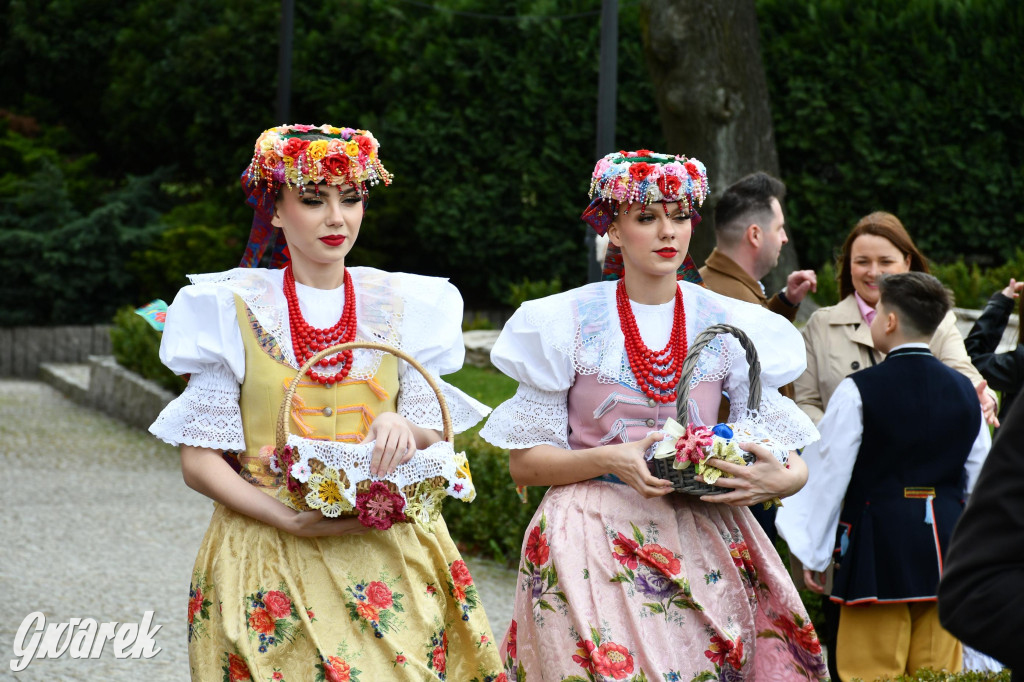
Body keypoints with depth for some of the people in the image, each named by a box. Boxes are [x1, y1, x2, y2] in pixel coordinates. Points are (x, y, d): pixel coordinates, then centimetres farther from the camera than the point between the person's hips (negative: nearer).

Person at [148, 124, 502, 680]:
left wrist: (404, 430, -14)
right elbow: (198, 461, -2)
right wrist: (291, 520, -16)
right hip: (264, 554, -2)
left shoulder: (401, 306, 9)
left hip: (386, 547, 2)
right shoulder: (234, 308, 1)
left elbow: (435, 441, 10)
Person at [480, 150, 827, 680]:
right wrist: (611, 460, -17)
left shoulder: (730, 327, 6)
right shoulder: (568, 323, 0)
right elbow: (523, 463, -1)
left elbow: (795, 465, 6)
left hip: (700, 535, 2)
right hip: (593, 542, -2)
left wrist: (779, 480, -17)